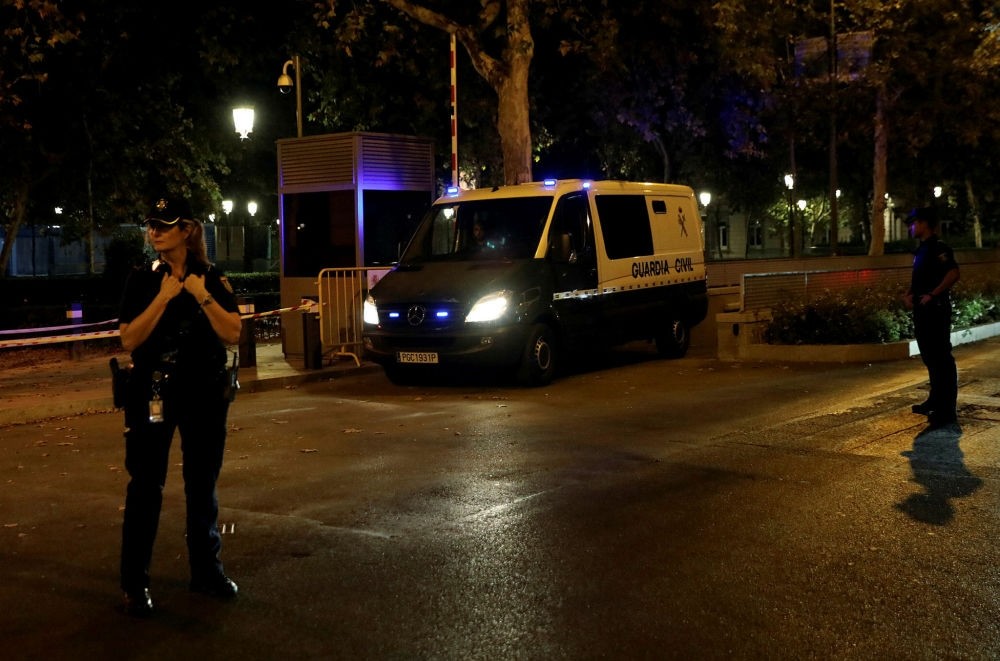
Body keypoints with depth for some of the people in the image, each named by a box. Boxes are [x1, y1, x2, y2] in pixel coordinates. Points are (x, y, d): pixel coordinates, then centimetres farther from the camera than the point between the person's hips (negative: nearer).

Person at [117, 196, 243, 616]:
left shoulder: (212, 279, 2)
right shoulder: (142, 281, -1)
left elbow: (232, 334, -7)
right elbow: (129, 339, -10)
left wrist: (202, 296, -15)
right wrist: (163, 297, -16)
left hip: (205, 393, 2)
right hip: (152, 393, -1)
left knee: (203, 485, 11)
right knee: (145, 487, -2)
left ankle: (206, 570, 25)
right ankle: (134, 583, 5)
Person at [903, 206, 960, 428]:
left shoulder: (938, 247, -12)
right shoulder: (922, 250, 17)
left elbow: (953, 273, -25)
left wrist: (933, 295, -23)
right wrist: (909, 294, 8)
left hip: (936, 309, -10)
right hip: (922, 310, 10)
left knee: (941, 357, -7)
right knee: (929, 357, 16)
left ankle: (947, 409, -5)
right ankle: (935, 401, 27)